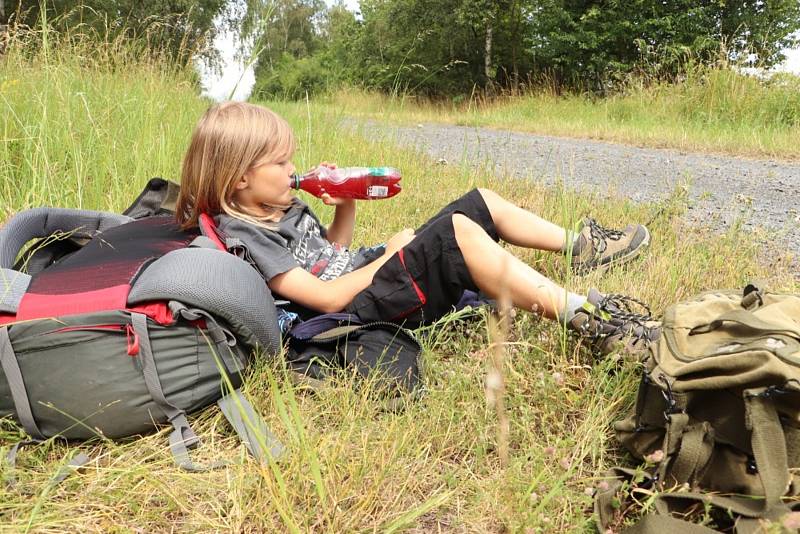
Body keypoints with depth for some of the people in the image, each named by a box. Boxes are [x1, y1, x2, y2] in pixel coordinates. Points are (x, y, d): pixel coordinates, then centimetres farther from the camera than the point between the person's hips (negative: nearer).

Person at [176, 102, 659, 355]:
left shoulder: (282, 209, 15)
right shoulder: (243, 236, -14)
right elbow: (328, 298, -21)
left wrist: (346, 207, 6)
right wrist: (391, 254, -12)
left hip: (368, 276, 10)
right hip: (366, 308, -10)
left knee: (481, 201, 9)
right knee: (460, 233, -33)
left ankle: (580, 247, 18)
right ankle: (583, 316, -32)